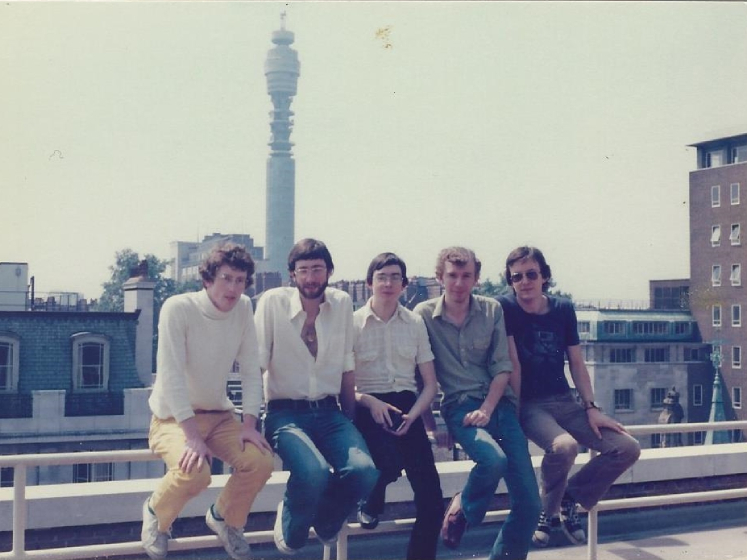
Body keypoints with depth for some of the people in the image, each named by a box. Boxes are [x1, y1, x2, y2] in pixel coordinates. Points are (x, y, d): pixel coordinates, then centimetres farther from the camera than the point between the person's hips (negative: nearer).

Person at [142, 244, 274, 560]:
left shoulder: (244, 308, -3)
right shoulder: (178, 308, -19)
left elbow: (251, 370, -1)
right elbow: (171, 376, -24)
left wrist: (249, 424, -11)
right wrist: (192, 436, -29)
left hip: (219, 415, 5)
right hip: (173, 417, -5)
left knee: (260, 462, -19)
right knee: (195, 471, -32)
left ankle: (225, 518, 13)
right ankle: (156, 514, 4)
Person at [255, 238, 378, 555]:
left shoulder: (342, 304, 5)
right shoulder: (273, 302, -6)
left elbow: (346, 369, 11)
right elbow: (256, 366, -5)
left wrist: (351, 427, 13)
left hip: (329, 412, 4)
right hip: (285, 412, -3)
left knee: (364, 470, -25)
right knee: (314, 472, -33)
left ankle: (325, 523, 10)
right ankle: (291, 533, 3)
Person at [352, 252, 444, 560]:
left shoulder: (415, 323, 9)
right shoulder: (353, 323, 0)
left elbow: (430, 384, 9)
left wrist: (412, 416, -9)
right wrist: (370, 402, -20)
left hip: (407, 406, 3)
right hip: (368, 408, -3)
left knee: (431, 502, -9)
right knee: (391, 463, -32)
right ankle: (370, 504, 5)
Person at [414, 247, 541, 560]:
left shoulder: (492, 310, 5)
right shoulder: (424, 315, -1)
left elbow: (503, 366, 2)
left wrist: (486, 409, -11)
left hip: (499, 403, 3)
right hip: (459, 405, -3)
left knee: (529, 504, -4)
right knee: (494, 459, -33)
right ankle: (462, 508, 0)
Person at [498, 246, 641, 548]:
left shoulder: (563, 309, 4)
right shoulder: (505, 308, -9)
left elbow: (576, 363, 8)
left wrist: (591, 408, 3)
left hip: (565, 402, 6)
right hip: (528, 405, -5)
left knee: (628, 449, -7)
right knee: (563, 445, -36)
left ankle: (570, 498, 13)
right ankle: (547, 510, -6)